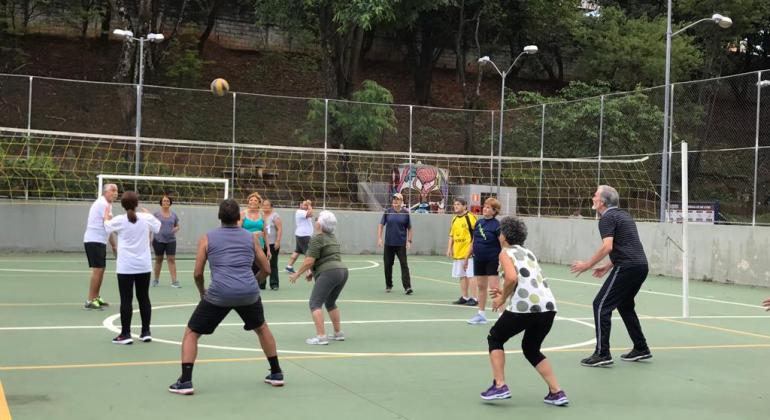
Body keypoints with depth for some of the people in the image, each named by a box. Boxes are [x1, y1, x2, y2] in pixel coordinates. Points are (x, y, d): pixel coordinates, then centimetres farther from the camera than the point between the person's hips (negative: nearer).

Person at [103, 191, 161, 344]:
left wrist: (107, 217, 37)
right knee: (144, 298, 11)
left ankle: (125, 334, 0)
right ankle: (146, 332, 15)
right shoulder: (146, 218, -3)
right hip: (144, 266, 3)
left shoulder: (119, 220, -8)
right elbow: (158, 227, 18)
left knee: (126, 300, -1)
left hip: (126, 267, -3)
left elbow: (108, 227, 15)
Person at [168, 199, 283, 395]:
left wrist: (202, 292, 27)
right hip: (249, 292, 2)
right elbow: (266, 270, 19)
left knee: (191, 333, 16)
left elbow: (197, 273, 8)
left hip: (219, 294, -2)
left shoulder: (207, 238, 11)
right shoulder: (251, 237, 15)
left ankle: (185, 381, 5)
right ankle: (276, 373, 34)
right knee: (262, 328, 30)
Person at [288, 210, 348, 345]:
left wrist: (297, 274, -3)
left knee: (315, 303, -7)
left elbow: (309, 260, -13)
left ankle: (321, 336, -16)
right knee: (330, 303, 23)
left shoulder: (317, 238, -8)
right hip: (342, 270, 9)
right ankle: (338, 333, 24)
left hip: (329, 273, -9)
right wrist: (314, 272, 22)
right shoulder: (332, 237, 19)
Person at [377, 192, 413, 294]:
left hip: (401, 244, -2)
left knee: (404, 265, -9)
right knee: (388, 265, 9)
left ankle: (407, 287, -11)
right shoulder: (387, 212, 4)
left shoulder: (406, 213, 1)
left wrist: (409, 241, -3)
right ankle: (388, 285, 25)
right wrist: (379, 238, -2)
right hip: (388, 244, 2)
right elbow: (381, 225, 8)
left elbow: (409, 228, 6)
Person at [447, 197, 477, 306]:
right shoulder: (454, 219, 13)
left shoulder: (470, 217, -10)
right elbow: (451, 235, 18)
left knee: (470, 275, -6)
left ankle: (473, 298, -1)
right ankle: (464, 297, 20)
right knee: (462, 276, 12)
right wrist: (449, 248, 8)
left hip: (468, 252, -8)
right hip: (457, 252, 8)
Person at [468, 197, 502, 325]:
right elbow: (474, 241, 16)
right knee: (481, 286, 13)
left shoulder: (497, 225, -12)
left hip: (493, 260, -7)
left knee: (494, 287, -9)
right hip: (479, 260, 7)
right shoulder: (479, 222, 7)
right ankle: (481, 314, 22)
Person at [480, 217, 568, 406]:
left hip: (524, 307, -7)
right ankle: (556, 393, 15)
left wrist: (502, 299, -1)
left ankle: (499, 386, 6)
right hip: (548, 305, 7)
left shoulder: (506, 253, 4)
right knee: (532, 349, 25)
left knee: (494, 338, 17)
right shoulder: (528, 253, 26)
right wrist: (507, 295, 27)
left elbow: (512, 277, -15)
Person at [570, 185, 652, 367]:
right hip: (641, 265, 10)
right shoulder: (623, 215, 21)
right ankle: (641, 349, 27)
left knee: (601, 305, -5)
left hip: (627, 268, -10)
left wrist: (587, 265, -14)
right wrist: (608, 266, 28)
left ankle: (602, 354, -7)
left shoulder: (607, 218, -8)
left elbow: (607, 246, -21)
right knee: (625, 306, 24)